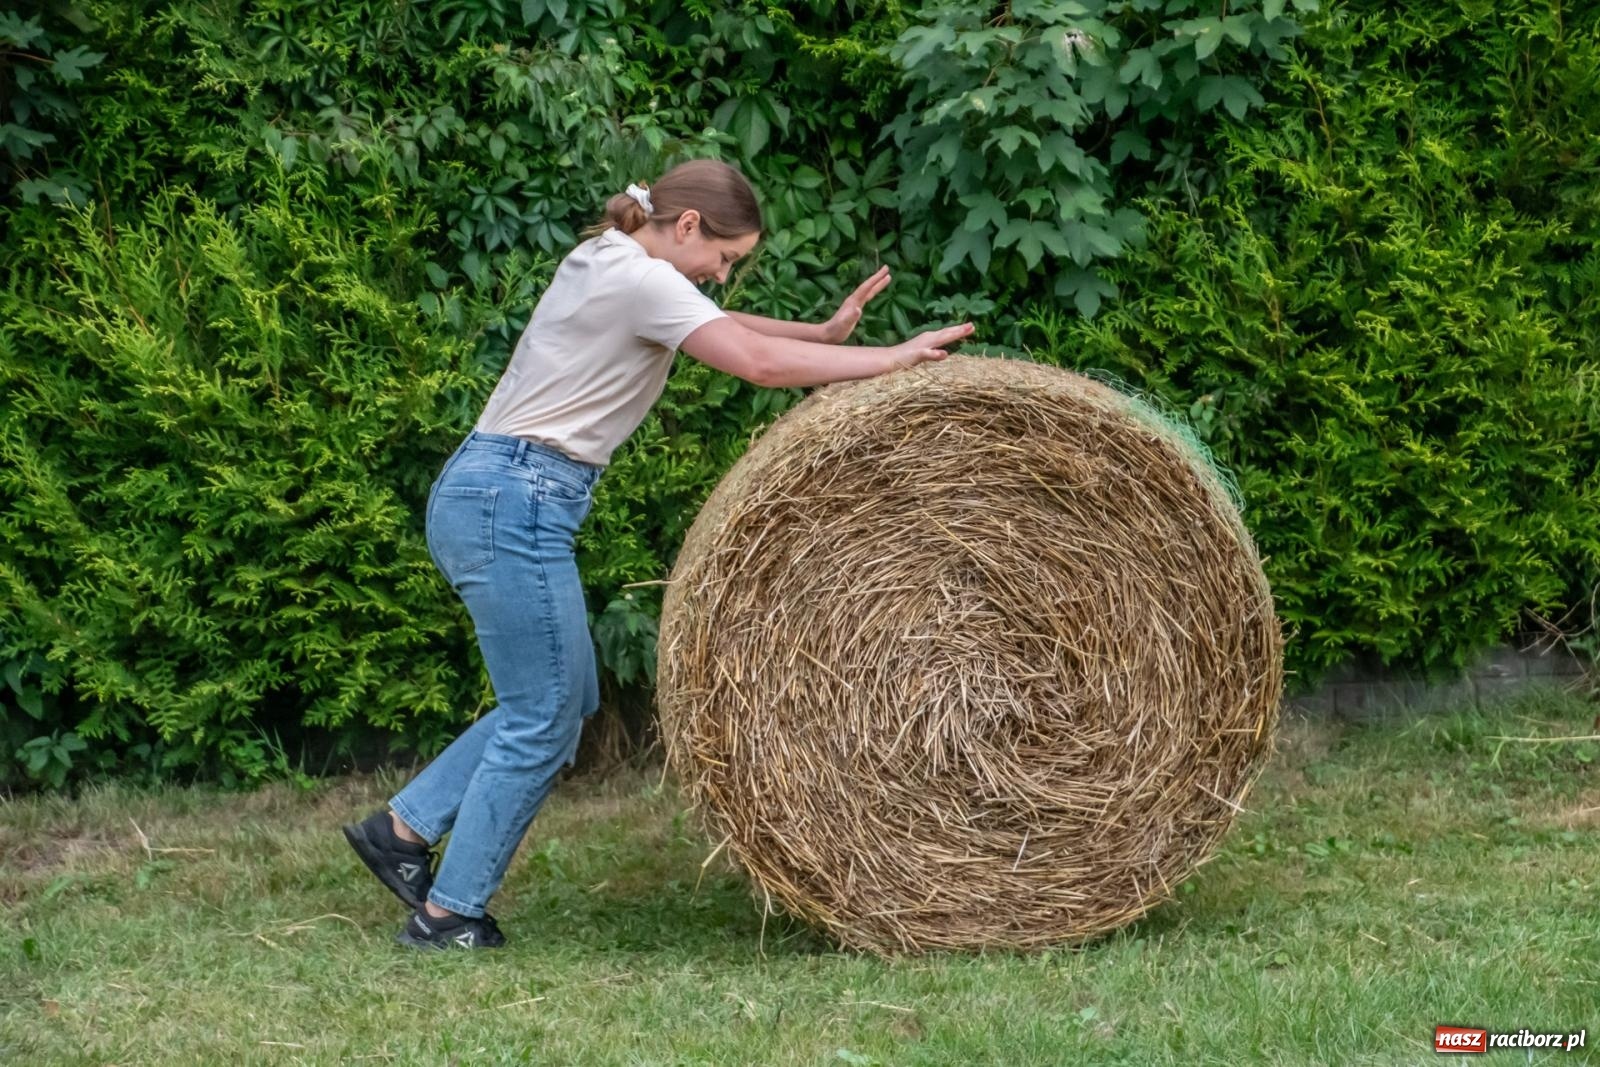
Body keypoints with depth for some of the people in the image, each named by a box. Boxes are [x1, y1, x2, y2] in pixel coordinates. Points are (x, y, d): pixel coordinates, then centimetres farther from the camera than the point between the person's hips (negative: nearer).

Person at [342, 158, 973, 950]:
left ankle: (404, 827, 21)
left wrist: (823, 334, 10)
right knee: (544, 719, -3)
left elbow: (728, 331, 23)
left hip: (481, 494, 10)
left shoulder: (604, 262, 17)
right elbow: (759, 362, -20)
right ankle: (446, 915, 4)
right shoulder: (640, 279, -14)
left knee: (561, 701, 16)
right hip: (514, 503, -10)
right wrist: (892, 359, -12)